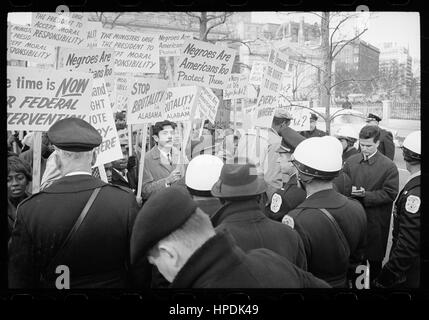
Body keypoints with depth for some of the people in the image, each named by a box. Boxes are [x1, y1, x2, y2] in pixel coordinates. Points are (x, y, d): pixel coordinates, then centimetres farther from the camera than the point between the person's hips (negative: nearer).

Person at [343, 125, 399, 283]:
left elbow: (390, 194, -11)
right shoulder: (351, 161, 4)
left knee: (374, 258, 9)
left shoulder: (388, 166, -7)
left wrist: (366, 195, -20)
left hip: (375, 220, -3)